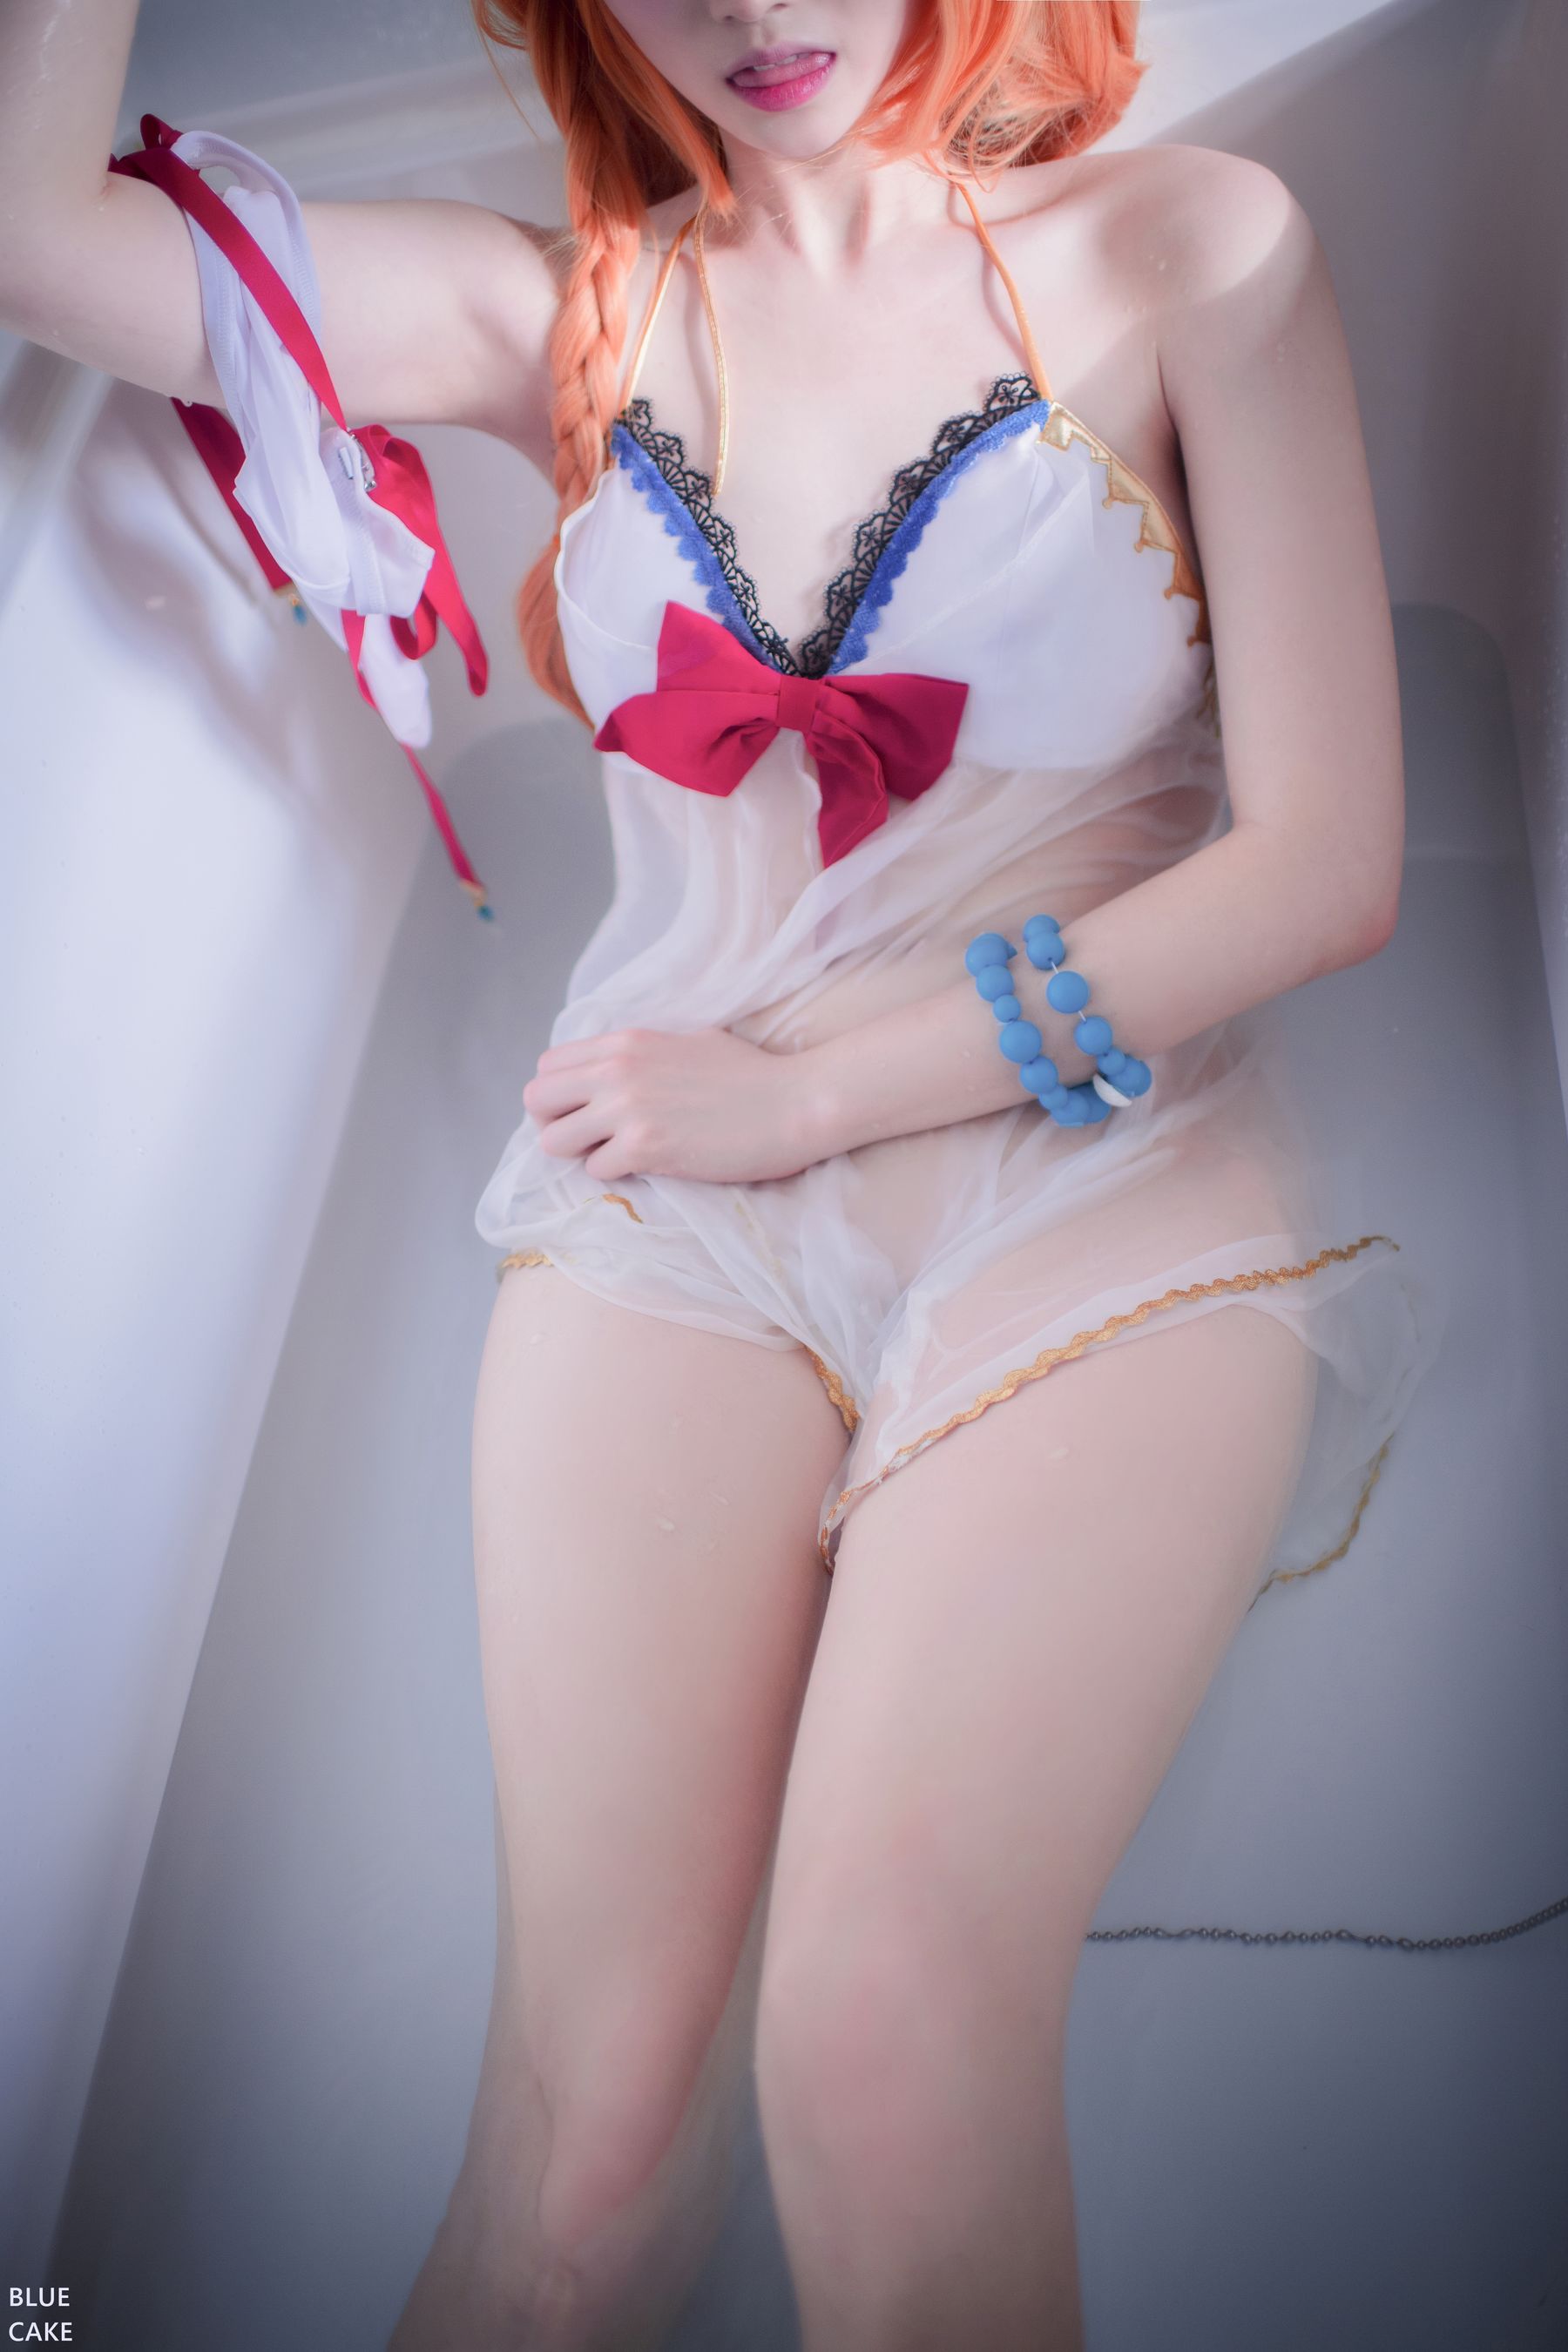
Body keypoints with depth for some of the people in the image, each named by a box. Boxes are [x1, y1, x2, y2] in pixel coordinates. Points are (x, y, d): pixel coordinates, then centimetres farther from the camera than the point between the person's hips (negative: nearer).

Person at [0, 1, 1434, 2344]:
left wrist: (808, 1089, -5)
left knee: (879, 2041, -22)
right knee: (587, 2118, -10)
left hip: (1105, 1198, -1)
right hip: (675, 1213, 2)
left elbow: (1324, 860, -1)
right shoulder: (574, 313, 15)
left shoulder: (1191, 250, 7)